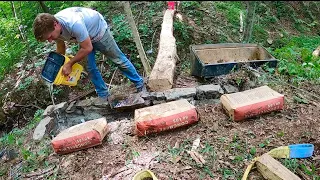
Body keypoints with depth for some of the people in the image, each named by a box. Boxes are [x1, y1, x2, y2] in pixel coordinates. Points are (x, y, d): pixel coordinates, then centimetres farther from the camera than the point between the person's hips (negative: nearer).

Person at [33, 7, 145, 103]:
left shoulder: (74, 24, -46)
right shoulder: (53, 28, -21)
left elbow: (87, 48, -36)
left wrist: (69, 64, -29)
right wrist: (61, 66, -5)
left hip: (99, 30, -6)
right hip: (85, 37, 6)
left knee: (118, 59, 3)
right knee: (90, 68, 4)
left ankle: (140, 84, 18)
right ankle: (103, 95, 19)